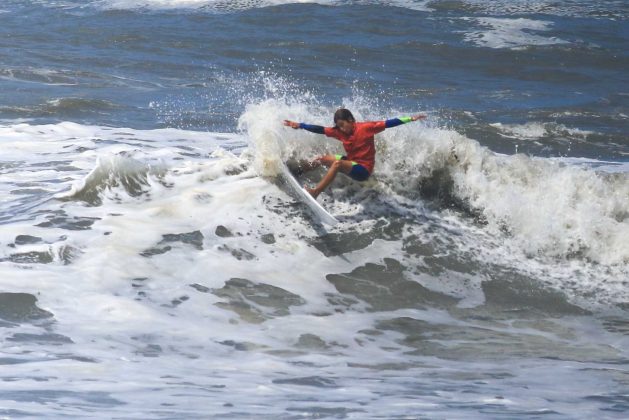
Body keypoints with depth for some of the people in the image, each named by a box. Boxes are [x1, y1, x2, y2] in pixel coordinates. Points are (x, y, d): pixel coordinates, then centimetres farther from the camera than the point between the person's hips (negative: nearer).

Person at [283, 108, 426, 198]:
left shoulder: (366, 127, -14)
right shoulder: (340, 131, 1)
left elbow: (388, 123, -17)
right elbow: (320, 130, 0)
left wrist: (410, 119, -24)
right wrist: (299, 126, -6)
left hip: (364, 170, -8)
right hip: (351, 163, 8)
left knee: (337, 163, -31)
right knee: (323, 159, 10)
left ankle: (315, 193, -38)